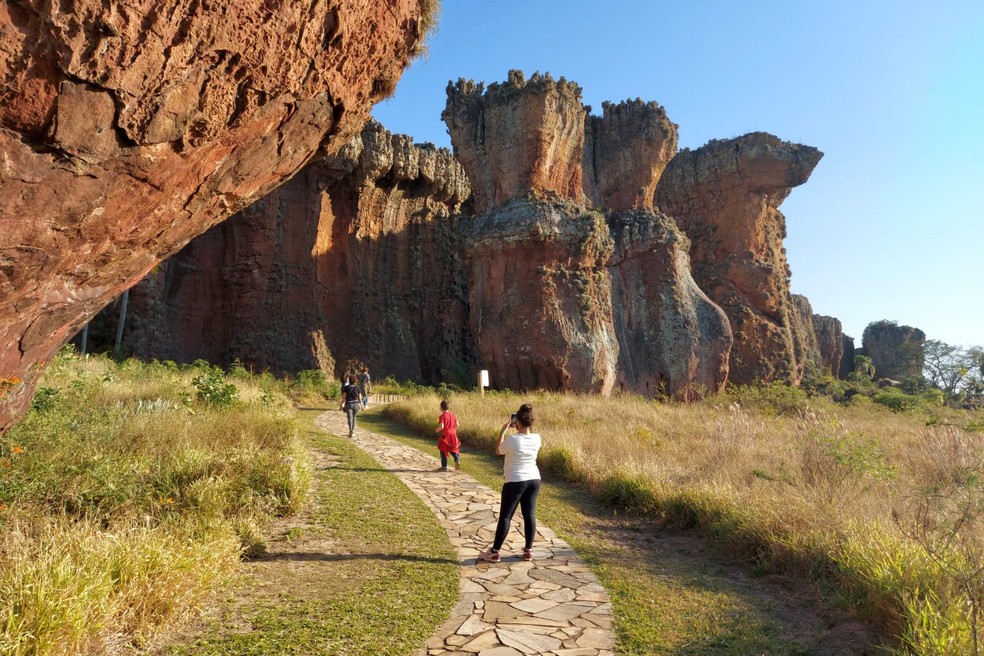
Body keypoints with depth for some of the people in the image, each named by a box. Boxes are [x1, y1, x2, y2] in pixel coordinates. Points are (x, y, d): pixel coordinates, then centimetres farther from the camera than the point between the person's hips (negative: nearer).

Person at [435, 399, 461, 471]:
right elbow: (457, 425, 7)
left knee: (443, 451, 7)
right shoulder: (452, 415, 6)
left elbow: (441, 426, -22)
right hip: (453, 435, 6)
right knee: (452, 449, 20)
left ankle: (444, 467, 10)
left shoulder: (442, 416, -14)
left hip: (445, 436, -6)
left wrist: (437, 430, -2)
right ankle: (457, 460, -4)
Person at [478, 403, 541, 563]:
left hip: (515, 482, -5)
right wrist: (518, 429, 13)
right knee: (530, 514, 11)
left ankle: (494, 552, 10)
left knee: (505, 516, 3)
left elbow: (498, 451, 1)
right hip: (534, 480, 5)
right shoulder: (537, 438, -4)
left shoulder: (512, 439, -18)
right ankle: (528, 550, 17)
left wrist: (503, 430, 1)